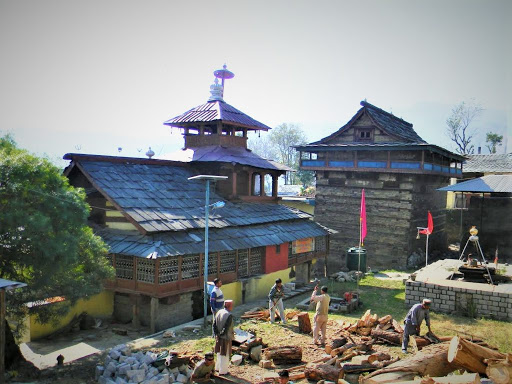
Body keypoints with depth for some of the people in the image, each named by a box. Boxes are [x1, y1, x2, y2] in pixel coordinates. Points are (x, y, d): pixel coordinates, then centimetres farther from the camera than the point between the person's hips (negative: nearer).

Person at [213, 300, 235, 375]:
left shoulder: (218, 312, -1)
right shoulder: (229, 315, -24)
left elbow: (214, 325, 0)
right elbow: (226, 327, -25)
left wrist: (217, 334, -1)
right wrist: (221, 334, -10)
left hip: (219, 337, 7)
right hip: (226, 338, -7)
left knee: (219, 352, 22)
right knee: (225, 354, 7)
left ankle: (218, 367, 36)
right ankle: (223, 371, 18)